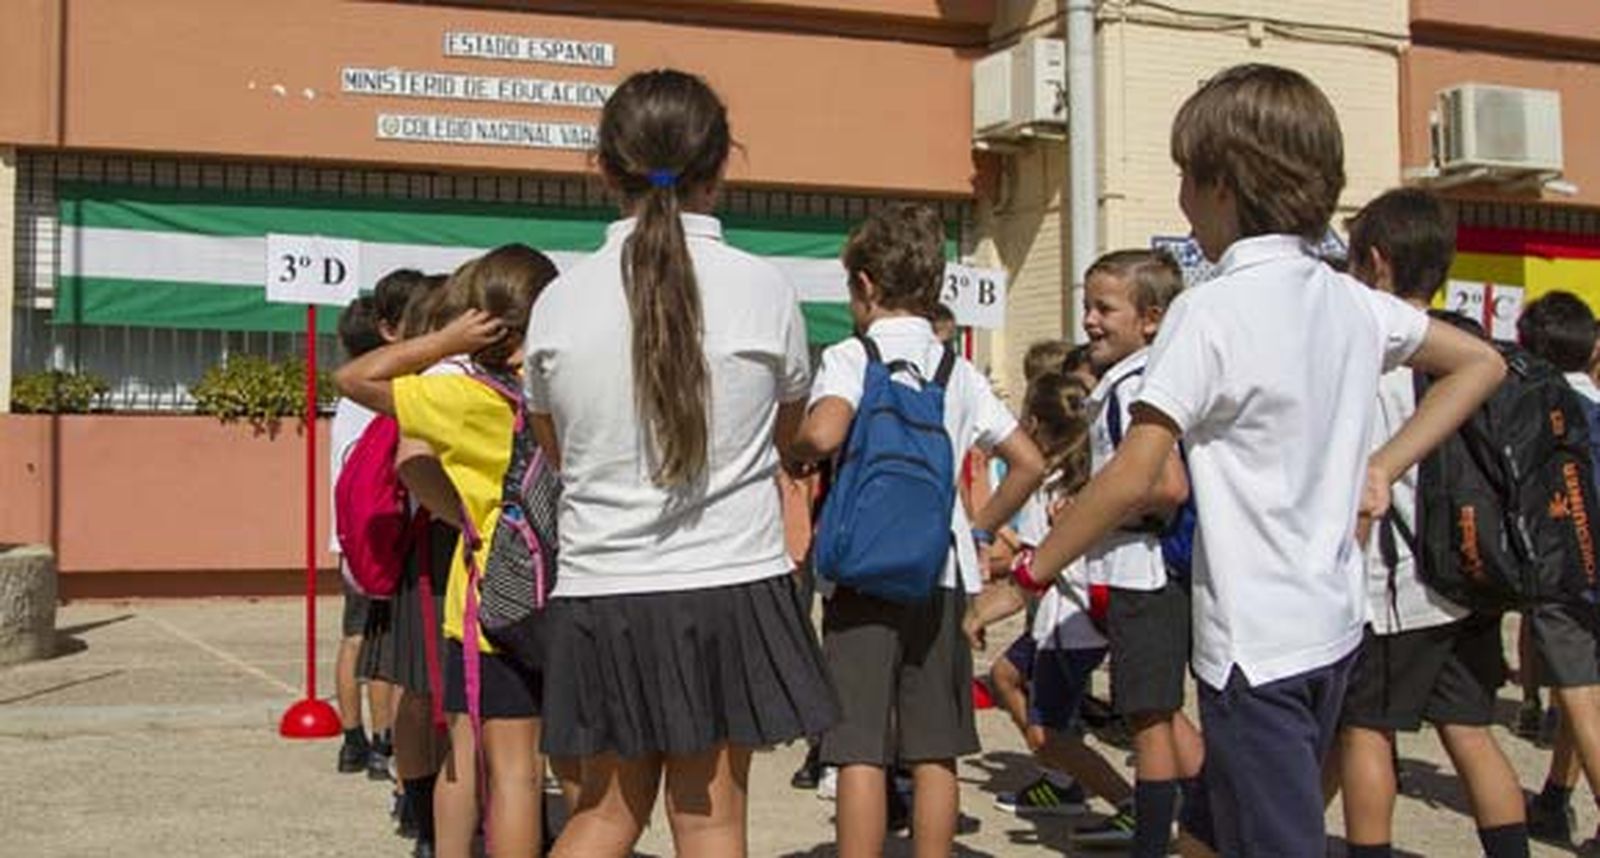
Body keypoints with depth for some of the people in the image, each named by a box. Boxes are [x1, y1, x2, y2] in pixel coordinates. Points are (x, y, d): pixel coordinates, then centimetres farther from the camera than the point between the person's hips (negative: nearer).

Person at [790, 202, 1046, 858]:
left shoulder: (849, 356, -4)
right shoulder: (958, 369, 10)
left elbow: (824, 434, -24)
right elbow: (1028, 463, 10)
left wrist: (793, 455, -4)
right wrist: (981, 531, 18)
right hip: (942, 570, 5)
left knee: (860, 751, -2)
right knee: (935, 753, 10)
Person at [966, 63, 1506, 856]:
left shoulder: (1211, 311, -17)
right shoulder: (1354, 304, 4)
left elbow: (1131, 479, -20)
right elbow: (1480, 364, 19)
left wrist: (1025, 580, -9)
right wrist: (1382, 467, 13)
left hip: (1255, 640, -8)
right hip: (1333, 624, 8)